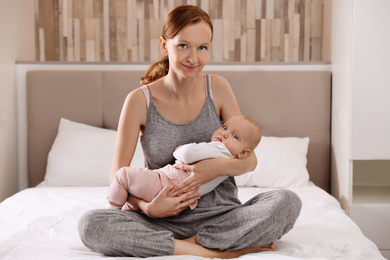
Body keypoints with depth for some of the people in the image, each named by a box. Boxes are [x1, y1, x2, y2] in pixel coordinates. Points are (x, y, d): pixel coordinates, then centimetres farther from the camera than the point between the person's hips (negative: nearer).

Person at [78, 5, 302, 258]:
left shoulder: (218, 88, 1)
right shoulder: (140, 101, -5)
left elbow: (250, 159, 2)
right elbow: (118, 175, -2)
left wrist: (220, 167, -20)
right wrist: (147, 207, -21)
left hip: (221, 214, 1)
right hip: (167, 221, 0)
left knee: (288, 202, -24)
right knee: (91, 224, -27)